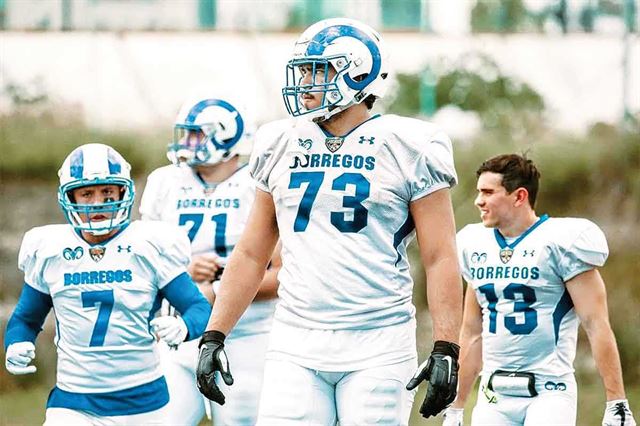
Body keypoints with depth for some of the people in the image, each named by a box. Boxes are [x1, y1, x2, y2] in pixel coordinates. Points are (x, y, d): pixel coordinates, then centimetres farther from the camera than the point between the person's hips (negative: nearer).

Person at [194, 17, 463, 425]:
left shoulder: (407, 148, -2)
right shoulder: (281, 146, 11)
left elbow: (440, 259, -4)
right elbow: (251, 255, 17)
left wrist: (446, 351, -12)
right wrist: (214, 336, 10)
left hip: (377, 348, -4)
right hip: (297, 346, 4)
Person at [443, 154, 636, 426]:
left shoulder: (561, 243, -6)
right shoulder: (477, 246, 12)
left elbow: (596, 325, -9)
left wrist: (617, 404, -14)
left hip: (548, 392, -6)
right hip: (494, 394, 6)